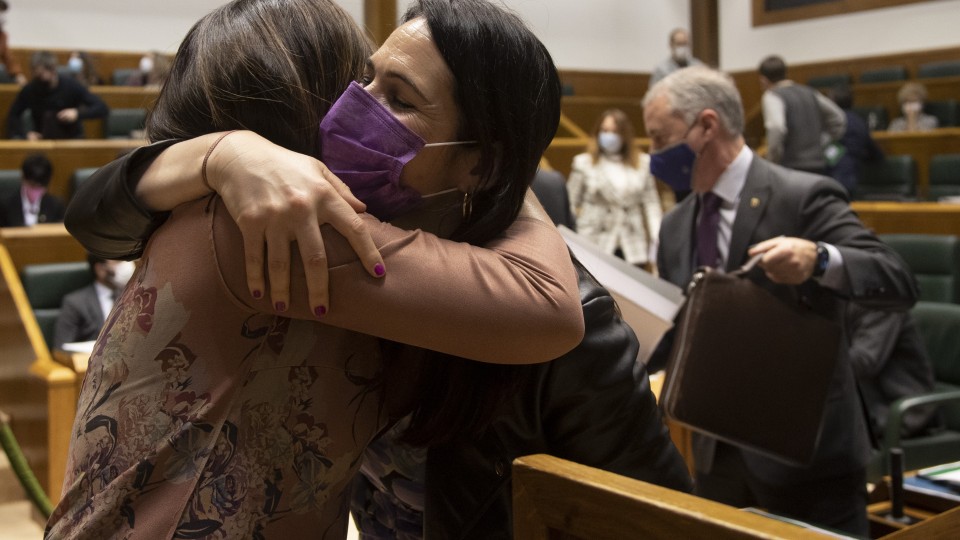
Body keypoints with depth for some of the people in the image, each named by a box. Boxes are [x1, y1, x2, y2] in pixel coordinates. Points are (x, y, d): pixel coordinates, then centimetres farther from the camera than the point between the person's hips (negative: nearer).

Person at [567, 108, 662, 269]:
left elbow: (651, 203, 8)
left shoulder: (643, 163, 9)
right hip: (595, 245, -1)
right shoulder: (583, 163, 4)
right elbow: (571, 204, 6)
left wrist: (657, 238, -2)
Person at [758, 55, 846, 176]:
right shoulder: (809, 92, 15)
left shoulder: (772, 96, -5)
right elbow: (839, 119, 21)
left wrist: (772, 160, -11)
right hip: (818, 166, 6)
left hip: (791, 167, -6)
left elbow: (776, 129, -23)